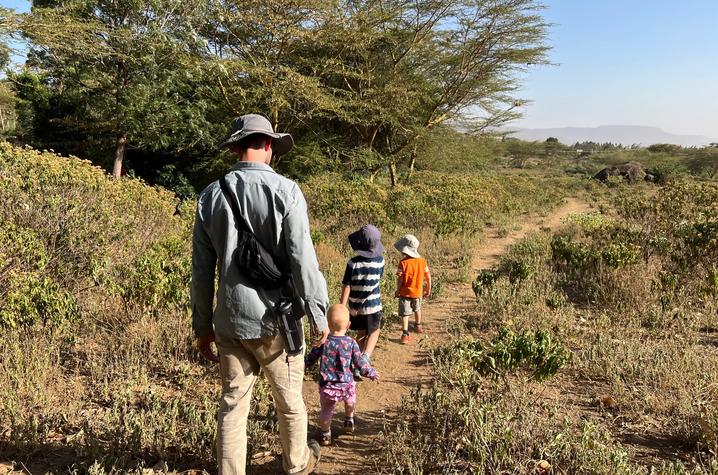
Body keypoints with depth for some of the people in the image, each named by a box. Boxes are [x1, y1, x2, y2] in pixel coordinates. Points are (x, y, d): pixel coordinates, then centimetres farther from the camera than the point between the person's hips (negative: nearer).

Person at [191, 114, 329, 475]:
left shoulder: (210, 196, 2)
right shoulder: (285, 191, -11)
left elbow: (201, 270, 6)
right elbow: (302, 260, -15)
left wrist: (202, 325, 14)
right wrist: (318, 314, -5)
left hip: (229, 322, 3)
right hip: (273, 320, -3)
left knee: (232, 404, 13)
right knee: (289, 400, 18)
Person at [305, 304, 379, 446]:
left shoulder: (323, 342, -9)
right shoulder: (351, 343, -11)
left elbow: (309, 360, -1)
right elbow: (360, 363, -6)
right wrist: (372, 373, 11)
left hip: (327, 386, -1)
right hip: (347, 385, 1)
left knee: (326, 411, 16)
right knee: (350, 402, 31)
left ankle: (325, 435, 25)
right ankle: (349, 422, 48)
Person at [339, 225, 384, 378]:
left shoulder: (353, 263, -17)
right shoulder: (380, 261, -12)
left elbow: (346, 286, -15)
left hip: (355, 306, 1)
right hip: (373, 305, -1)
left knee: (361, 333, 21)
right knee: (373, 333, 18)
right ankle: (365, 358, -5)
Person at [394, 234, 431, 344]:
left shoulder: (403, 263, -20)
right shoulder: (422, 261, -7)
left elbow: (399, 279, -16)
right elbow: (428, 277, -1)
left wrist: (398, 291, -1)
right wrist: (428, 289, 12)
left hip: (405, 293, -4)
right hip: (418, 292, 4)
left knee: (405, 314, 3)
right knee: (417, 309, 28)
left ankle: (405, 334, -6)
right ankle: (418, 325, 47)